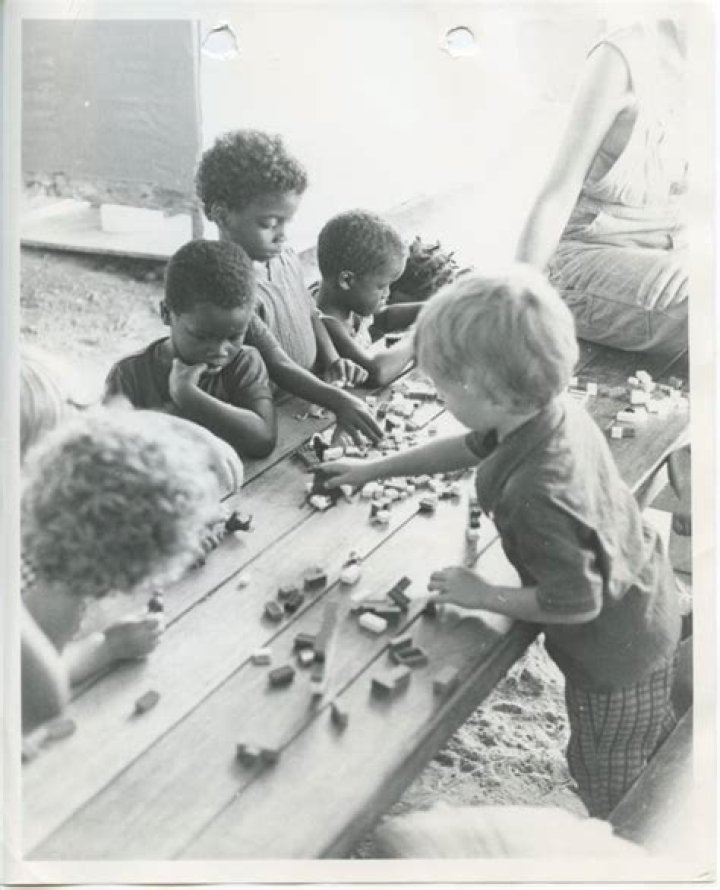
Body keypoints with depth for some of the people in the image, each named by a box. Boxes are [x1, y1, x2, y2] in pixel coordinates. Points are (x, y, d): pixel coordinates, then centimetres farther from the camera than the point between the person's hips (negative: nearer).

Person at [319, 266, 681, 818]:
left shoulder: (535, 495, -42)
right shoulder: (555, 413, -14)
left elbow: (576, 602, -32)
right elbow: (470, 446, 4)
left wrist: (483, 596, -18)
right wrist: (373, 469, 12)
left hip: (615, 650, -9)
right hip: (646, 605, 9)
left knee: (607, 782, 19)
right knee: (653, 736, 33)